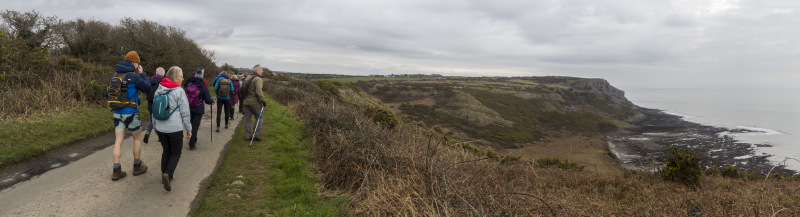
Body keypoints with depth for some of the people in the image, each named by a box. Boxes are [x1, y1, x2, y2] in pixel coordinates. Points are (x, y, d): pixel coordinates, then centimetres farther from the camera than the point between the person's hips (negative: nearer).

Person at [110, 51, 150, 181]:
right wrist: (142, 74, 4)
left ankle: (116, 171, 7)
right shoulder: (134, 77, -14)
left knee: (118, 142, 6)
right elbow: (147, 88, -2)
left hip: (117, 113, 5)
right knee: (137, 139, 13)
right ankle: (137, 166, 24)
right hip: (131, 113, -5)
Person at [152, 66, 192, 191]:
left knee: (166, 151, 21)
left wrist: (155, 125, 28)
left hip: (161, 128, 6)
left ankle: (165, 174, 25)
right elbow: (185, 112, -10)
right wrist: (189, 129, -3)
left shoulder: (158, 91, 8)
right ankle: (168, 174, -14)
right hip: (175, 128, -6)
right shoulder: (179, 91, -12)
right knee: (176, 152, 6)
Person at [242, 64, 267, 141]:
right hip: (255, 102, -7)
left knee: (247, 118, 10)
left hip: (246, 101, 7)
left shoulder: (247, 78, 13)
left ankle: (247, 135, 12)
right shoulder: (258, 79, -14)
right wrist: (263, 100, -16)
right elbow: (258, 92, -24)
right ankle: (256, 134, -1)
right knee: (259, 117, 5)